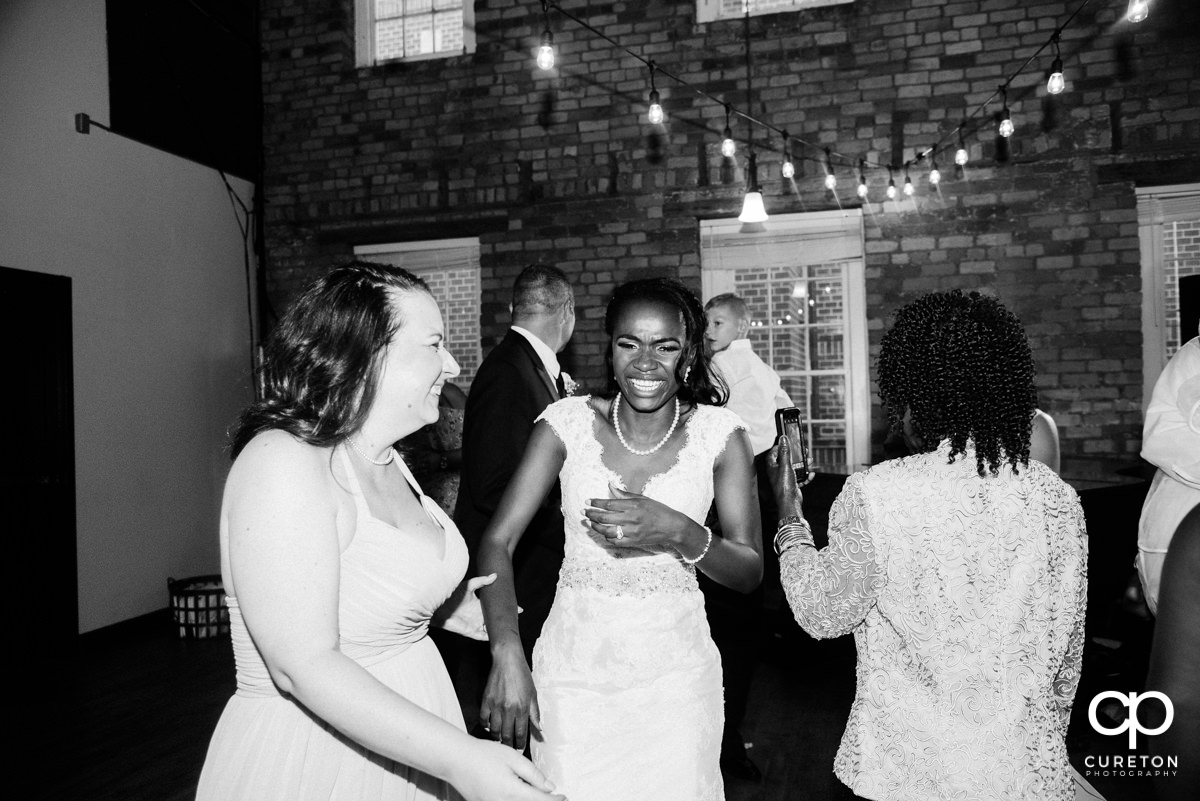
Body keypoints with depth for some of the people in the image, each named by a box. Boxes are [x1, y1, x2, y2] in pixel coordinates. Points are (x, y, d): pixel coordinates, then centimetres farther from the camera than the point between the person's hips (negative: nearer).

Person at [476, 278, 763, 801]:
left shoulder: (718, 433, -5)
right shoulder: (569, 422, -6)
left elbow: (749, 572, -4)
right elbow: (496, 542, -10)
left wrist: (678, 532, -23)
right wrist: (507, 655, -24)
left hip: (675, 672, 0)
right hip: (574, 665, 0)